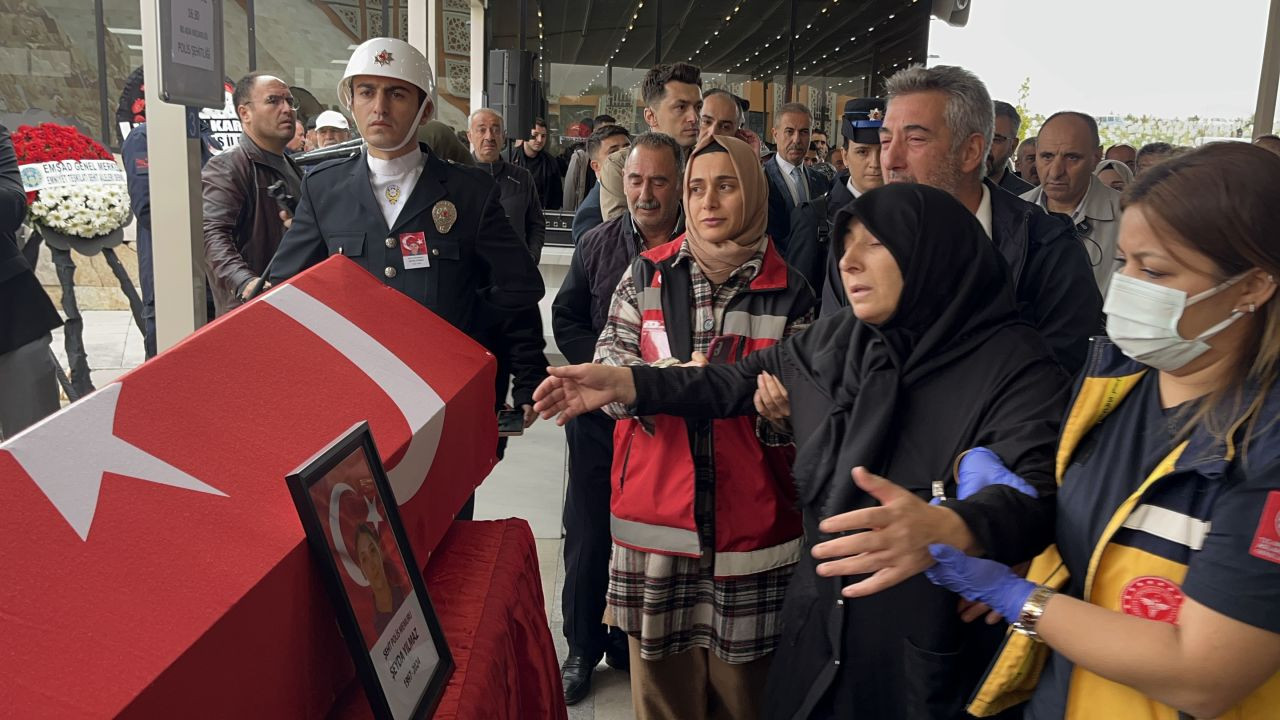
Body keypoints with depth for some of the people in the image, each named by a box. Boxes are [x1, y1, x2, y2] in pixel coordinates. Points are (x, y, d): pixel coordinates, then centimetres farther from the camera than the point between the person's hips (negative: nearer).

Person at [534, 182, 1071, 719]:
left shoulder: (1015, 365, -15)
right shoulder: (833, 342, 2)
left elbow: (1037, 491, -30)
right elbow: (736, 383, 14)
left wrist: (949, 530, -51)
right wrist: (626, 382, 3)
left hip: (936, 654, -4)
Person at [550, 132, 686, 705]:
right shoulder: (597, 243, 2)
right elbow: (565, 319, 9)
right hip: (600, 415, 2)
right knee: (587, 537, 10)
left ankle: (632, 644, 32)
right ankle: (583, 649, 29)